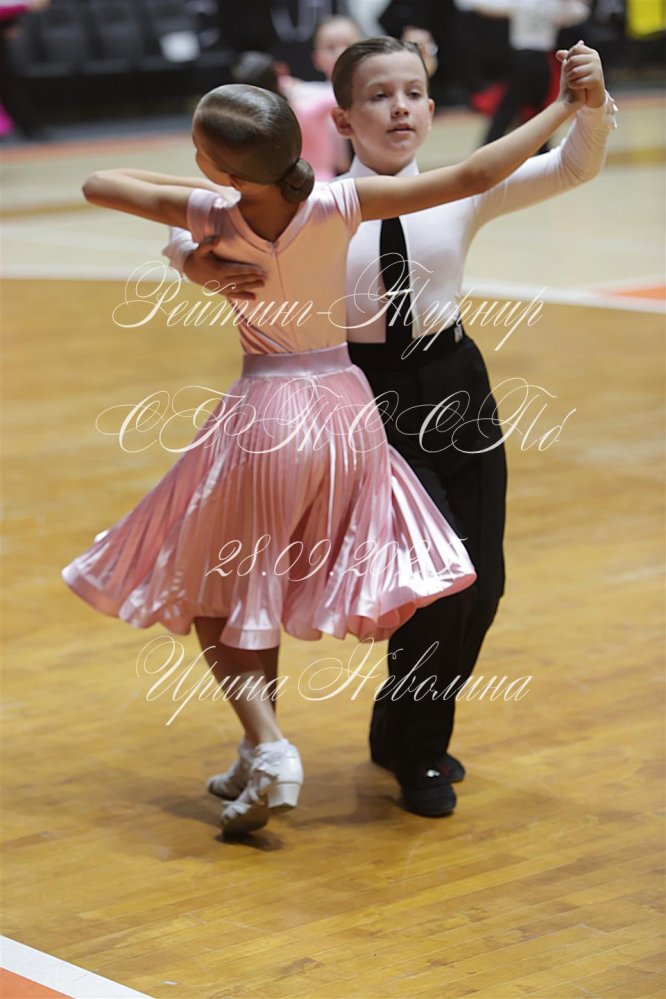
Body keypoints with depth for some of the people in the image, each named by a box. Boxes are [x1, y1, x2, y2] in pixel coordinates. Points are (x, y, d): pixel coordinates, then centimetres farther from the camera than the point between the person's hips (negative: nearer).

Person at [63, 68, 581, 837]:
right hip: (346, 405, 3)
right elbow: (473, 176, -13)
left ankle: (269, 748, -4)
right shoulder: (340, 204, -13)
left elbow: (97, 184, -1)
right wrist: (563, 109, -3)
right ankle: (261, 757, 22)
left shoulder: (213, 215, -15)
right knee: (262, 591, 20)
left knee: (206, 596, 13)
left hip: (264, 414, -3)